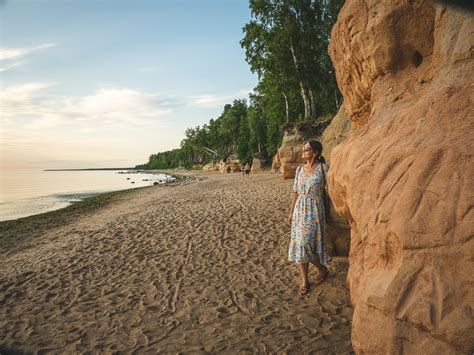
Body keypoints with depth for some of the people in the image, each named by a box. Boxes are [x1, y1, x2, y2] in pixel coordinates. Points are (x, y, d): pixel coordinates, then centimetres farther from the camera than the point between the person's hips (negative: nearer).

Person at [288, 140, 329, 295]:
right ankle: (304, 280, 18)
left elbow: (329, 189, -4)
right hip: (300, 210, 5)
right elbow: (296, 192, 9)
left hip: (315, 210, -5)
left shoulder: (323, 167, -6)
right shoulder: (300, 169, 7)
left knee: (307, 243, -5)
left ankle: (322, 269, 24)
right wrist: (291, 212, 9)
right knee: (300, 243, 5)